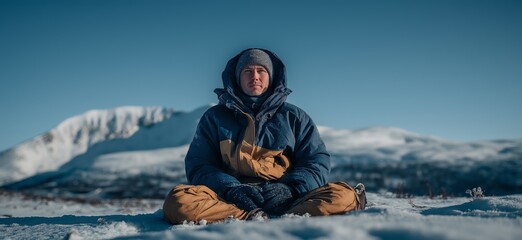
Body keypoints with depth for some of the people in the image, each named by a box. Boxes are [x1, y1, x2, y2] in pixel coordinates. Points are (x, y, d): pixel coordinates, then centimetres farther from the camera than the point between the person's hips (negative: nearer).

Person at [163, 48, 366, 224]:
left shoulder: (294, 117, 17)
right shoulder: (215, 117, 16)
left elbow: (317, 162, 9)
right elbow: (198, 165, 8)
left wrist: (289, 187, -12)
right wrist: (231, 188, -13)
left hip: (284, 199, 1)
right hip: (230, 199, 0)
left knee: (342, 195, -26)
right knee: (178, 201, -31)